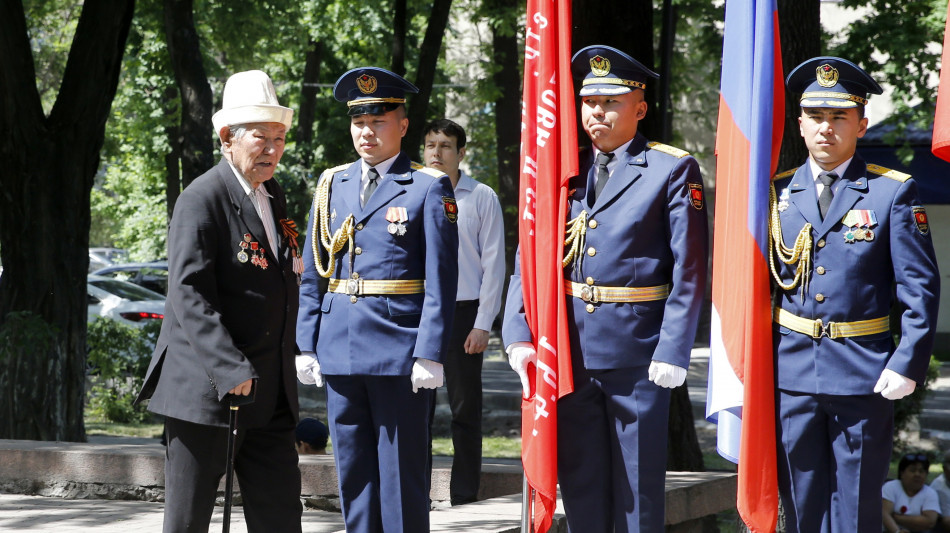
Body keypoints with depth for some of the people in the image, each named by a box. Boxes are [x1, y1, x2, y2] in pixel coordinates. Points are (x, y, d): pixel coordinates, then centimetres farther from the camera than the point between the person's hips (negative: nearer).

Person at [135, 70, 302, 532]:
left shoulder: (273, 196, 14)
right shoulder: (201, 200, -12)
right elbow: (189, 295, -22)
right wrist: (230, 371, -29)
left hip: (270, 397, 8)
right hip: (204, 391, -8)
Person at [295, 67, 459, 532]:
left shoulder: (429, 189, -2)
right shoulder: (332, 185, 12)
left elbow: (441, 280, -7)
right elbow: (313, 274, 13)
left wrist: (430, 355, -13)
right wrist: (306, 346, 6)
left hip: (400, 354, -5)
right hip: (340, 354, 5)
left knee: (401, 476, 0)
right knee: (353, 474, 9)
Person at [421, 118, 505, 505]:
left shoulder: (481, 198, 2)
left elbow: (493, 263, 1)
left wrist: (483, 324, -6)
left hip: (463, 312, -2)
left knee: (465, 408, 2)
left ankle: (465, 498, 6)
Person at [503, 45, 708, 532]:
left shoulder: (672, 171, -3)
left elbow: (690, 272, -7)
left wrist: (672, 354, -14)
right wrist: (518, 337, -5)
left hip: (638, 355, -4)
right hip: (571, 354, 4)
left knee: (638, 490, 3)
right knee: (580, 486, 10)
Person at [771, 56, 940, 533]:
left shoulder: (894, 193, 0)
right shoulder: (778, 193, 8)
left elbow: (920, 288, -2)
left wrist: (907, 364, -11)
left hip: (865, 377, -2)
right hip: (791, 374, 3)